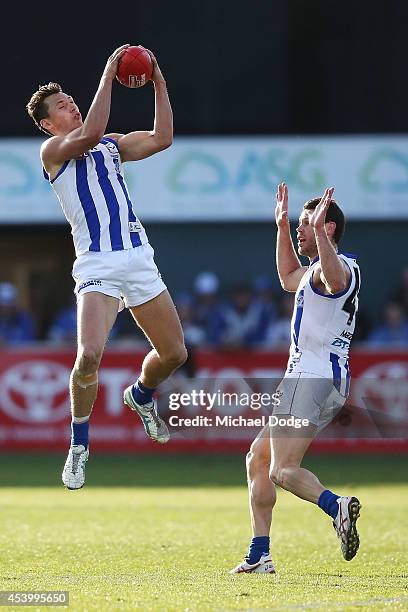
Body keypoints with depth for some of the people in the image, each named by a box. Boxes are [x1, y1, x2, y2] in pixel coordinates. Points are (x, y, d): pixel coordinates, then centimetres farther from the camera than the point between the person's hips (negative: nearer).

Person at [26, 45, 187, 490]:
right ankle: (79, 445, -5)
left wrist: (159, 82, 7)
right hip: (97, 265, -6)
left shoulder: (112, 145, 19)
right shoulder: (53, 149, -2)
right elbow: (89, 134, -21)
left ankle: (141, 396, 43)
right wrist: (108, 74, -17)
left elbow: (161, 138, 12)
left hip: (138, 258, 6)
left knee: (174, 353, 10)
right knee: (89, 354, -25)